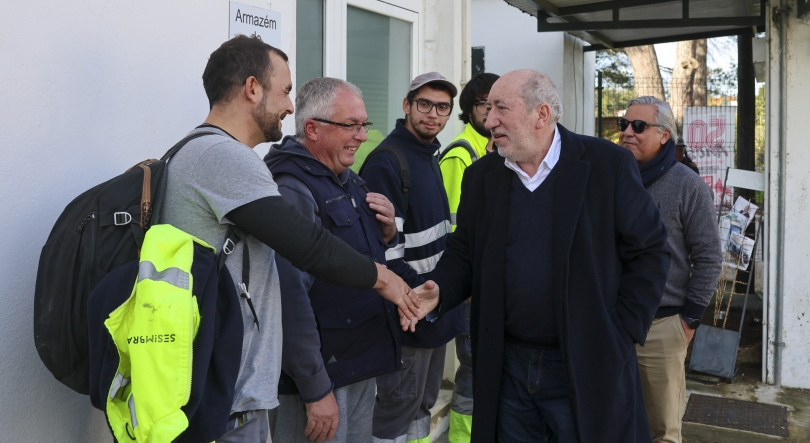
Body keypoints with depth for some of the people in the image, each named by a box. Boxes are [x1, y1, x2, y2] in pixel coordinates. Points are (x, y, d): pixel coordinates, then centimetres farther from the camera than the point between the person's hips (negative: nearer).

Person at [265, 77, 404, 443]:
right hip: (322, 377, -9)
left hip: (360, 368, 9)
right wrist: (315, 390, -22)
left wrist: (386, 231, 0)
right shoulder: (292, 190, -19)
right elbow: (290, 298, -24)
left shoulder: (349, 180, 10)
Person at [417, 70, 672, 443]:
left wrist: (621, 334, -7)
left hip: (588, 367, -3)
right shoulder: (481, 176, 5)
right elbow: (464, 253, 10)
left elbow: (650, 251, -4)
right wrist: (439, 290, -11)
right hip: (507, 369, 4)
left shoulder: (608, 164, -7)